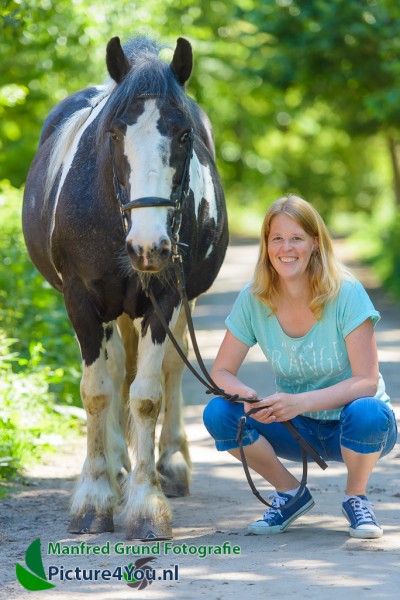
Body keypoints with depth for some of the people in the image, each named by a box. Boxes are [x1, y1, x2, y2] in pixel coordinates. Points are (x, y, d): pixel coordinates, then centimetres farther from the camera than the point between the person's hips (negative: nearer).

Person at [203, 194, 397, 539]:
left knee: (365, 413, -38)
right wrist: (246, 396, -30)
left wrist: (301, 401, -37)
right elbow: (221, 372, -5)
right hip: (299, 430, 3)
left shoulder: (347, 294, -19)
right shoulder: (253, 300, -9)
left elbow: (367, 381, -22)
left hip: (350, 428, -3)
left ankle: (356, 498, -5)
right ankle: (291, 494, 3)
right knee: (219, 413, -21)